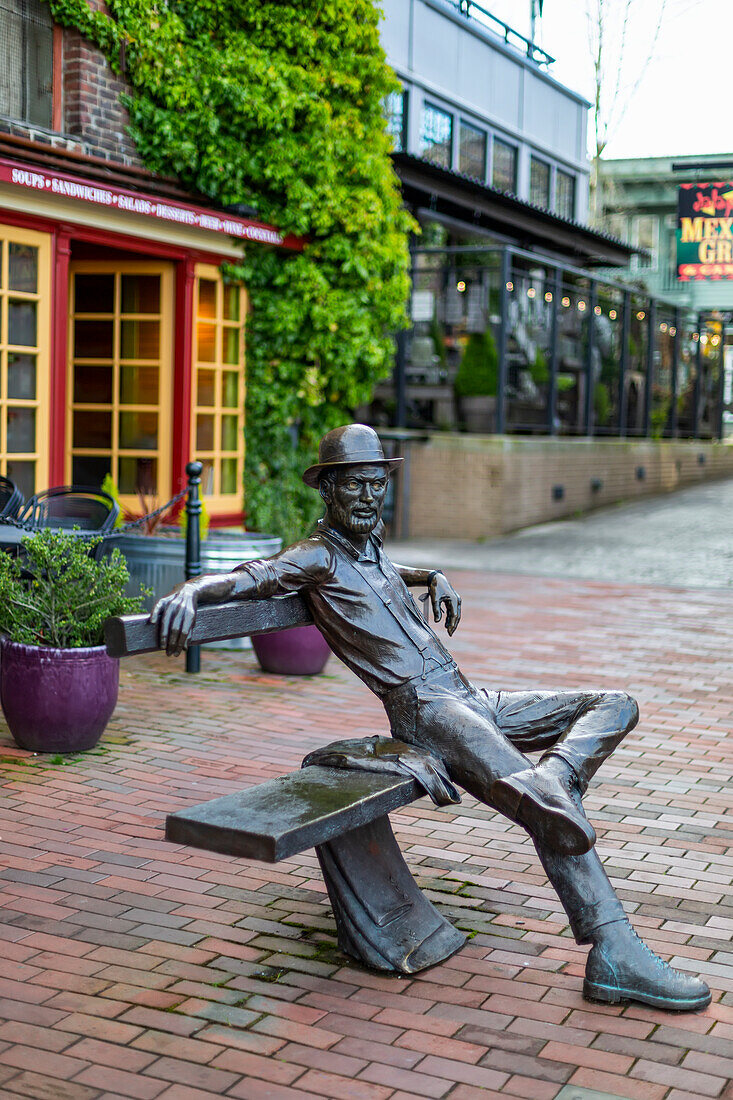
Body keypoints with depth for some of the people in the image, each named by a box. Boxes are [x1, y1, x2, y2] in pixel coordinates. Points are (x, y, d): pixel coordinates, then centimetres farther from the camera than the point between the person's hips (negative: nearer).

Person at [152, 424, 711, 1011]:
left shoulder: (370, 551, 23)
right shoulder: (318, 556, -1)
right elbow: (242, 579, -15)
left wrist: (435, 578, 27)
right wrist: (188, 592, -37)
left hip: (473, 699, 9)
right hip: (425, 708, -9)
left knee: (617, 706, 7)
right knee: (547, 808, -26)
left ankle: (552, 777, -21)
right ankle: (617, 957, -26)